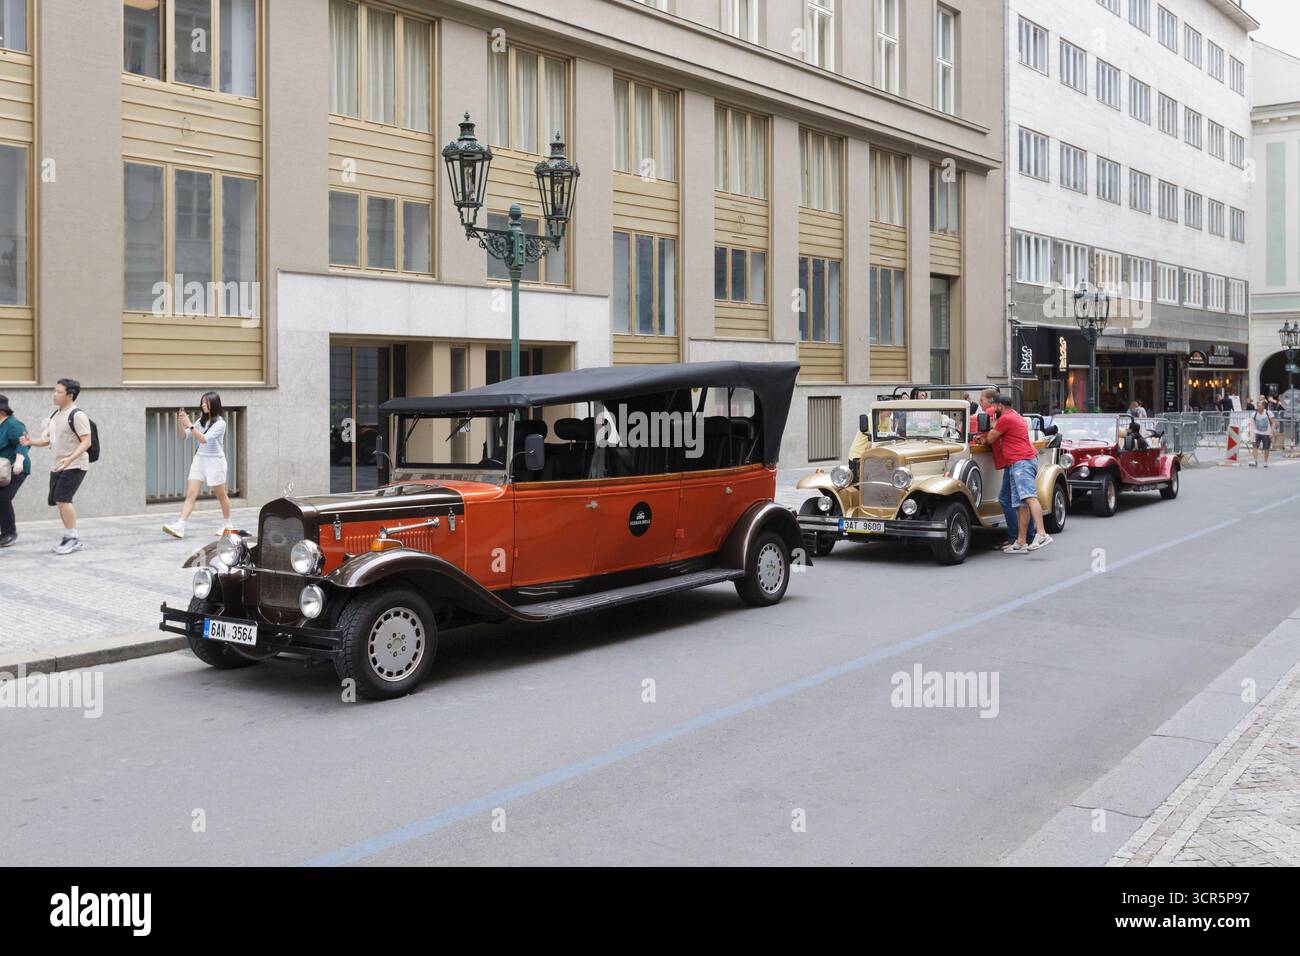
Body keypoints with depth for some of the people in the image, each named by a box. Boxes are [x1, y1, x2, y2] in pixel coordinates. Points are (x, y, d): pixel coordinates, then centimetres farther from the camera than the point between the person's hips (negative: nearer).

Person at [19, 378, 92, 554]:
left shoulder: (77, 415, -13)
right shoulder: (55, 415, 13)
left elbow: (86, 442, -19)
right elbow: (46, 440, 20)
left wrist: (70, 458, -31)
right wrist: (30, 442, 0)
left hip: (74, 465, -9)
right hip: (58, 466, 9)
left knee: (63, 499, -16)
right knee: (58, 501, 9)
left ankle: (73, 538, -9)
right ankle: (68, 536, 21)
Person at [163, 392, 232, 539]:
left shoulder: (220, 423, -14)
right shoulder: (202, 420, 7)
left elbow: (204, 439, -24)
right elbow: (185, 434, 9)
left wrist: (190, 425, -29)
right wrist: (180, 423, -9)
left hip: (215, 461, -6)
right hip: (199, 459, 6)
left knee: (221, 495, 9)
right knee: (190, 494, -7)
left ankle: (227, 525, 27)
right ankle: (179, 527, -16)